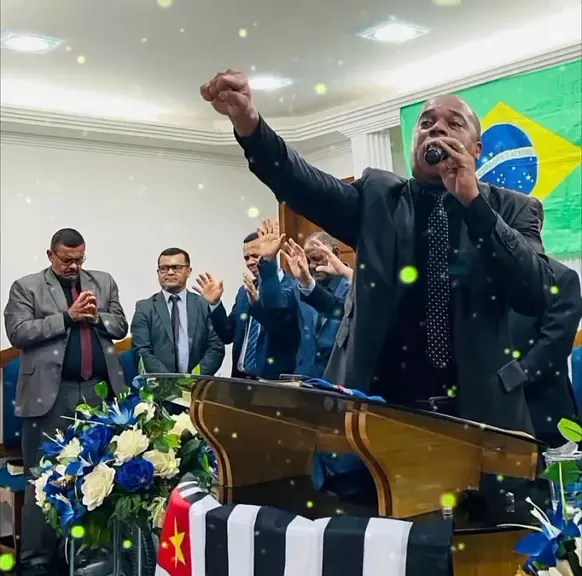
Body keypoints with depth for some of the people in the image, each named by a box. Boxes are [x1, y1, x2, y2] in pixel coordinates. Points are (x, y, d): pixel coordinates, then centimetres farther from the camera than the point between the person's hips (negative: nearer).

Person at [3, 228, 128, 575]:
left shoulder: (104, 282, 14)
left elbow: (121, 327, 13)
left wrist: (97, 317, -7)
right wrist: (67, 316, -13)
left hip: (99, 391, 3)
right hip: (51, 395, -3)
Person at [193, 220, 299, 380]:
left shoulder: (291, 288, -10)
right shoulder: (244, 290, 12)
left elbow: (281, 330, -26)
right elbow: (228, 335, 9)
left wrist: (257, 303, -38)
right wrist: (215, 303, -3)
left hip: (274, 380, -6)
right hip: (241, 377, 6)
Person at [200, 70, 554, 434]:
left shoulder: (511, 209, 5)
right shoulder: (378, 194, 7)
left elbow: (538, 295, -10)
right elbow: (304, 184, -10)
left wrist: (473, 200, -15)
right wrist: (249, 122, -28)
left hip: (478, 407, 0)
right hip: (379, 404, 1)